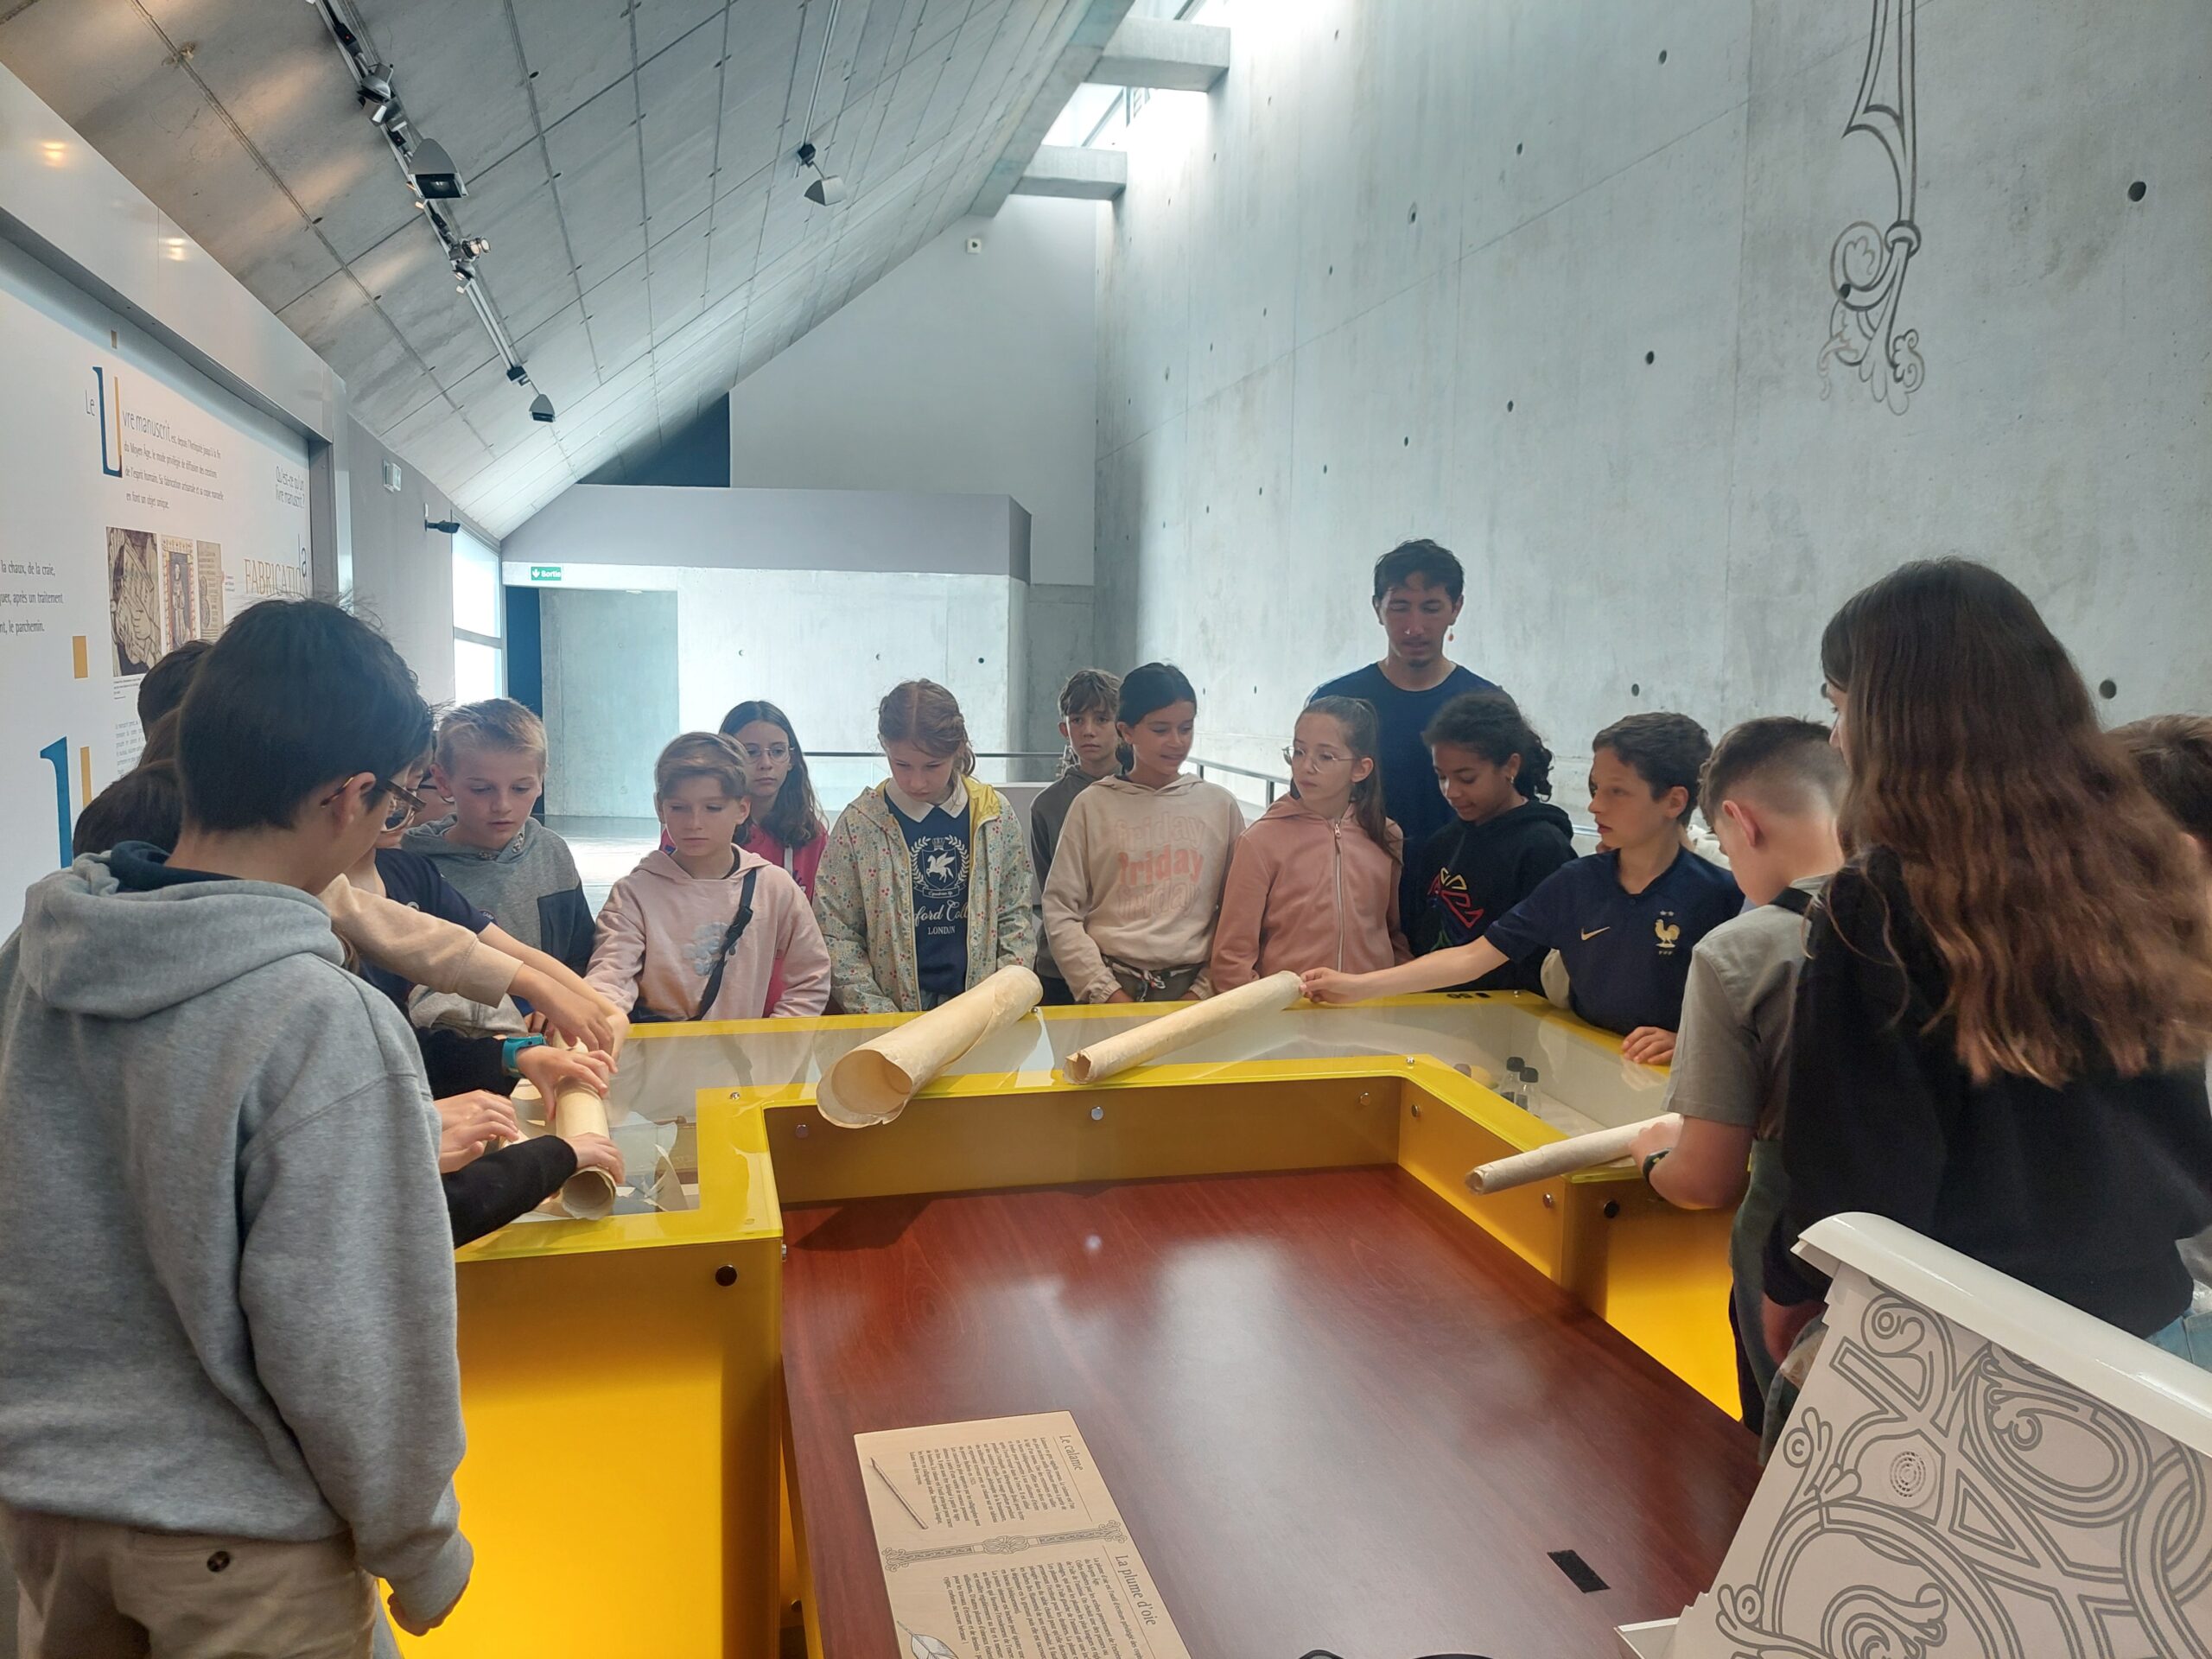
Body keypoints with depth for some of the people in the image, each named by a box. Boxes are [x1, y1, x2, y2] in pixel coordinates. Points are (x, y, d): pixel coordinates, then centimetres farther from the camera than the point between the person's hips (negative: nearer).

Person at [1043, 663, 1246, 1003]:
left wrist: (1204, 988, -2)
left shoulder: (1219, 805, 5)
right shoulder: (1093, 805, 0)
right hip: (1111, 985, -1)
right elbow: (1060, 911, -2)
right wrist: (1107, 993, -6)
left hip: (1191, 987, 1)